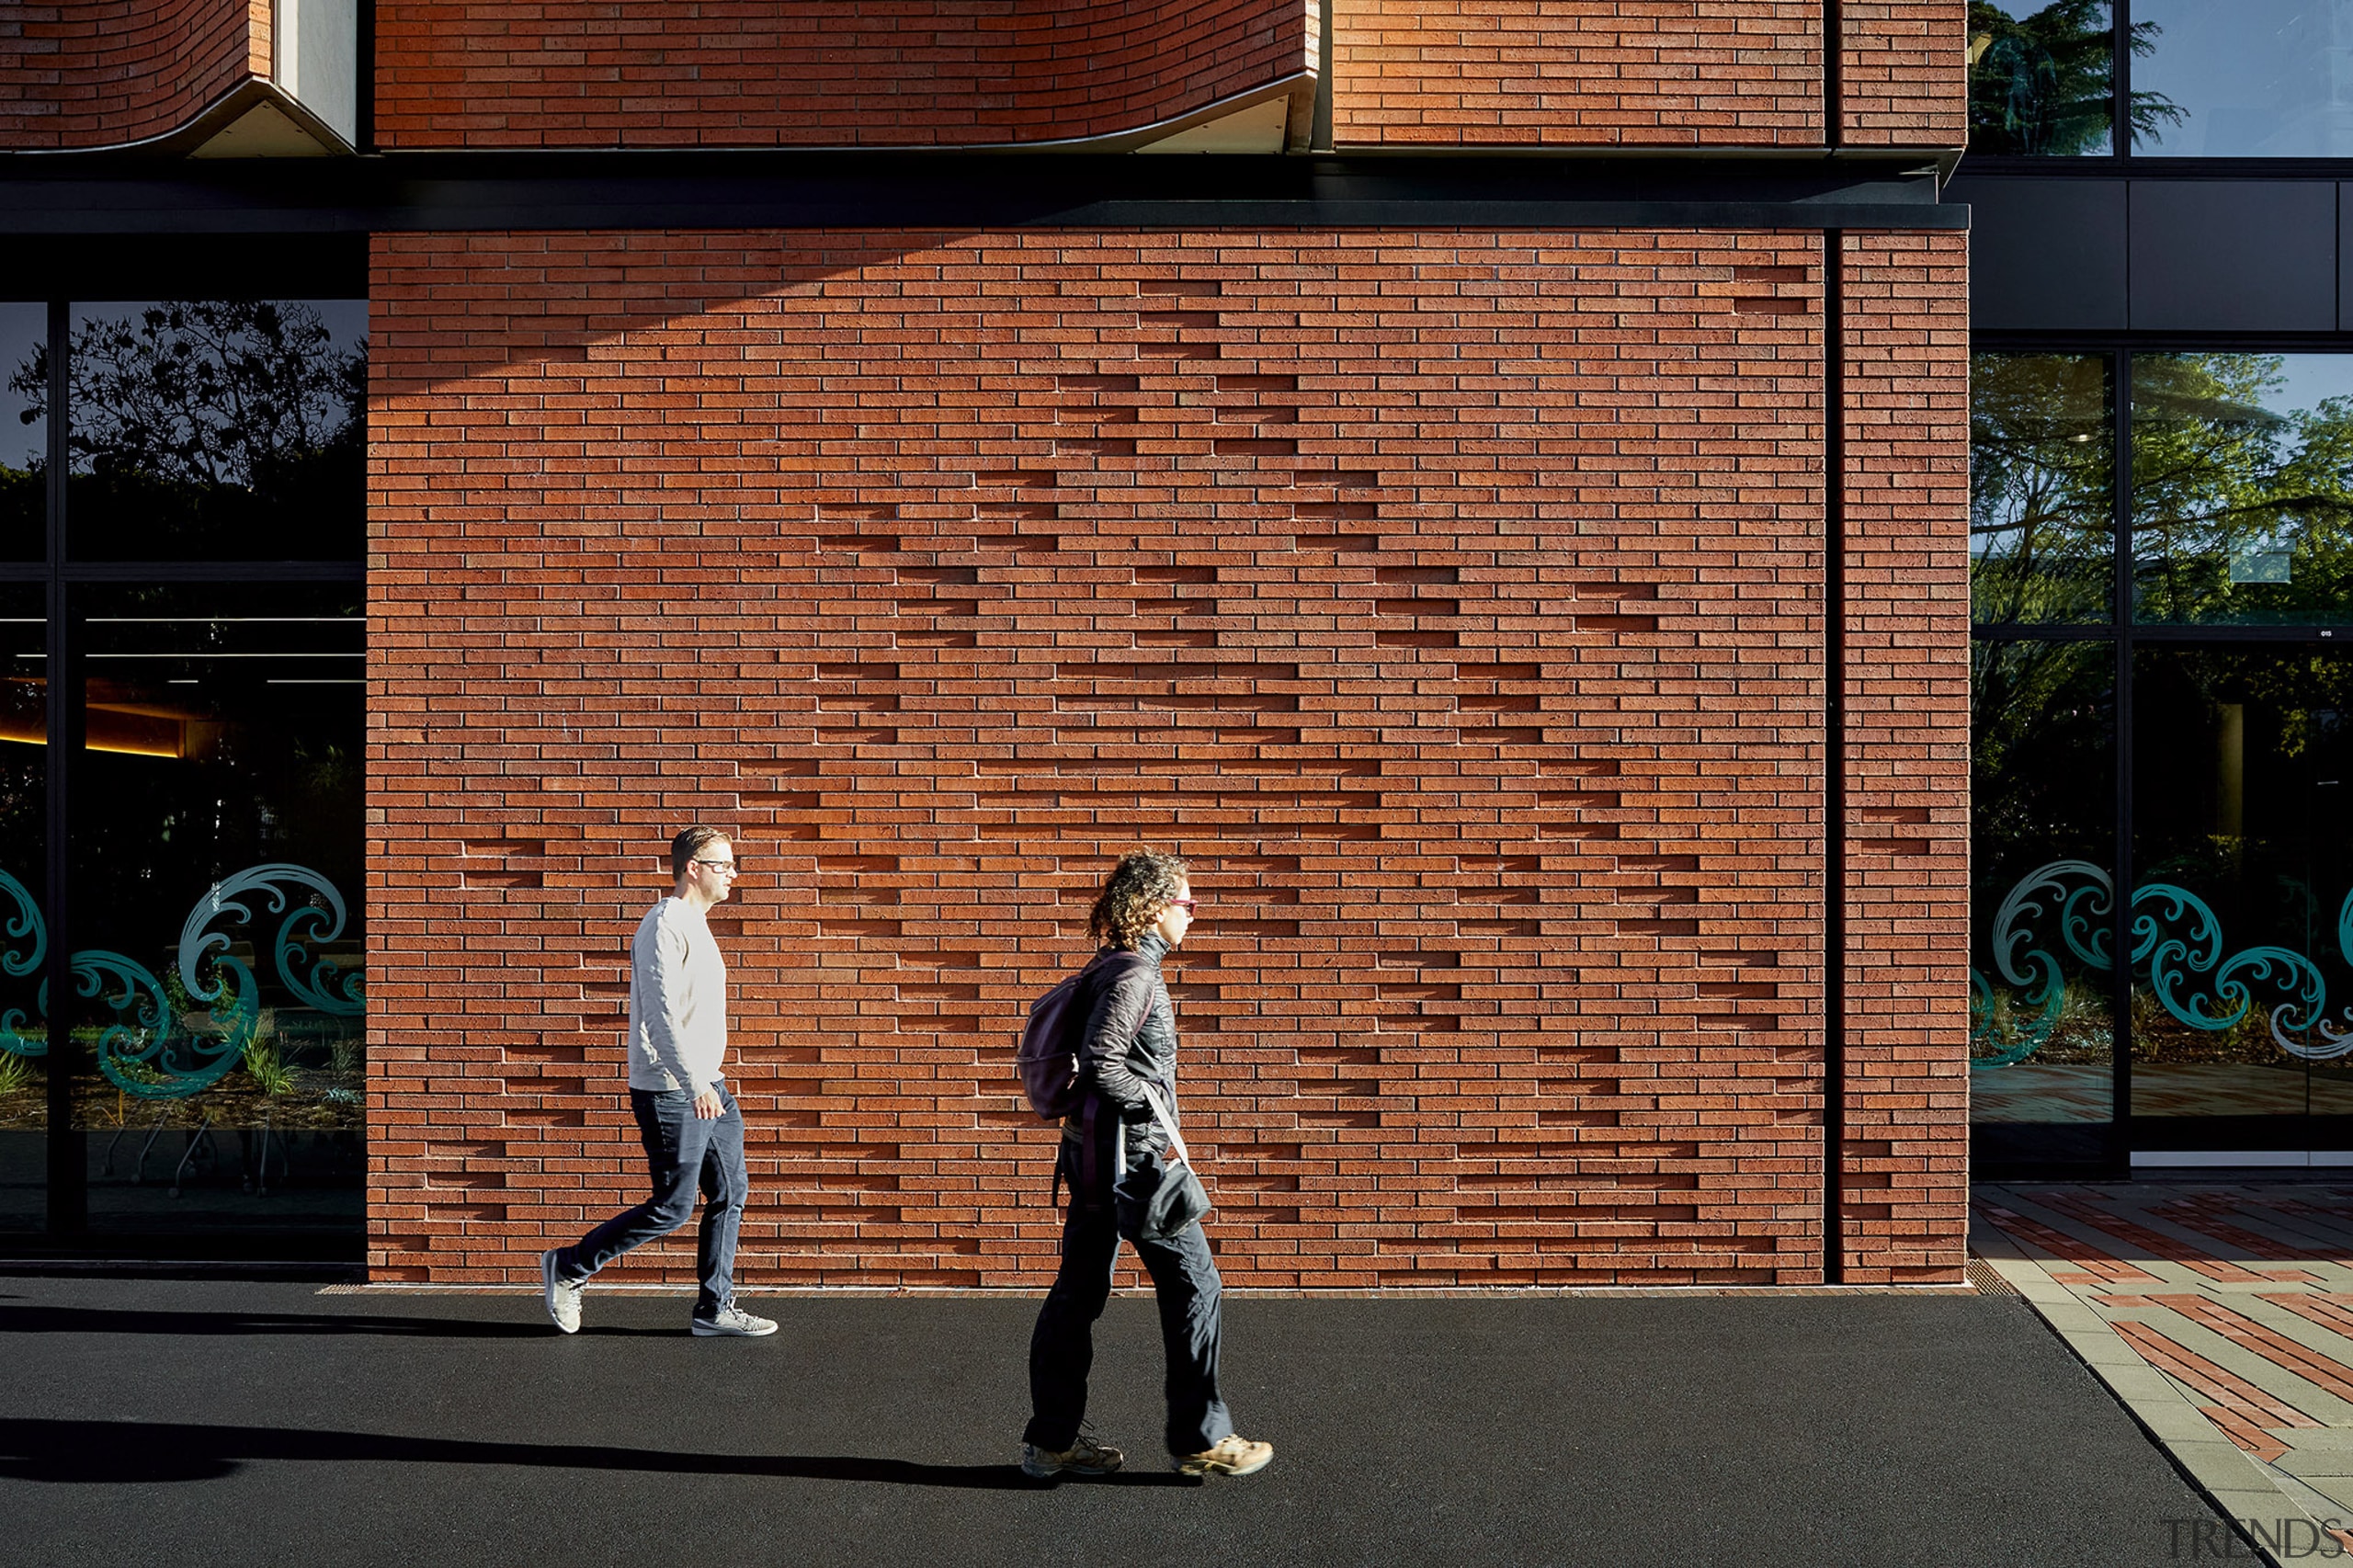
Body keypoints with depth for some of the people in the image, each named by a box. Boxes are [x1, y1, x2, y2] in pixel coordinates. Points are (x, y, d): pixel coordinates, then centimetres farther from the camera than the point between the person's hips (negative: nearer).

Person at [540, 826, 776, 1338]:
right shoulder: (665, 926, -15)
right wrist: (694, 1083, -28)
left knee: (730, 1195, 8)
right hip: (671, 1091, -9)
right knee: (671, 1208, -2)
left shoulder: (695, 926, 17)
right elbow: (661, 1014, -23)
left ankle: (715, 1308, 16)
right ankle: (567, 1269, 14)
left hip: (708, 1087, 9)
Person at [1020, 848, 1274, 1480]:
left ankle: (1050, 1440, 20)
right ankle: (1200, 1438, 9)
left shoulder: (1110, 969, 13)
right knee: (1192, 1284, 1)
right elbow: (1100, 1064, -25)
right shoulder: (1136, 976, -17)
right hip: (1131, 1153, -10)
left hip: (1092, 1153, 10)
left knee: (1078, 1292, 12)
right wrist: (1156, 1098, -11)